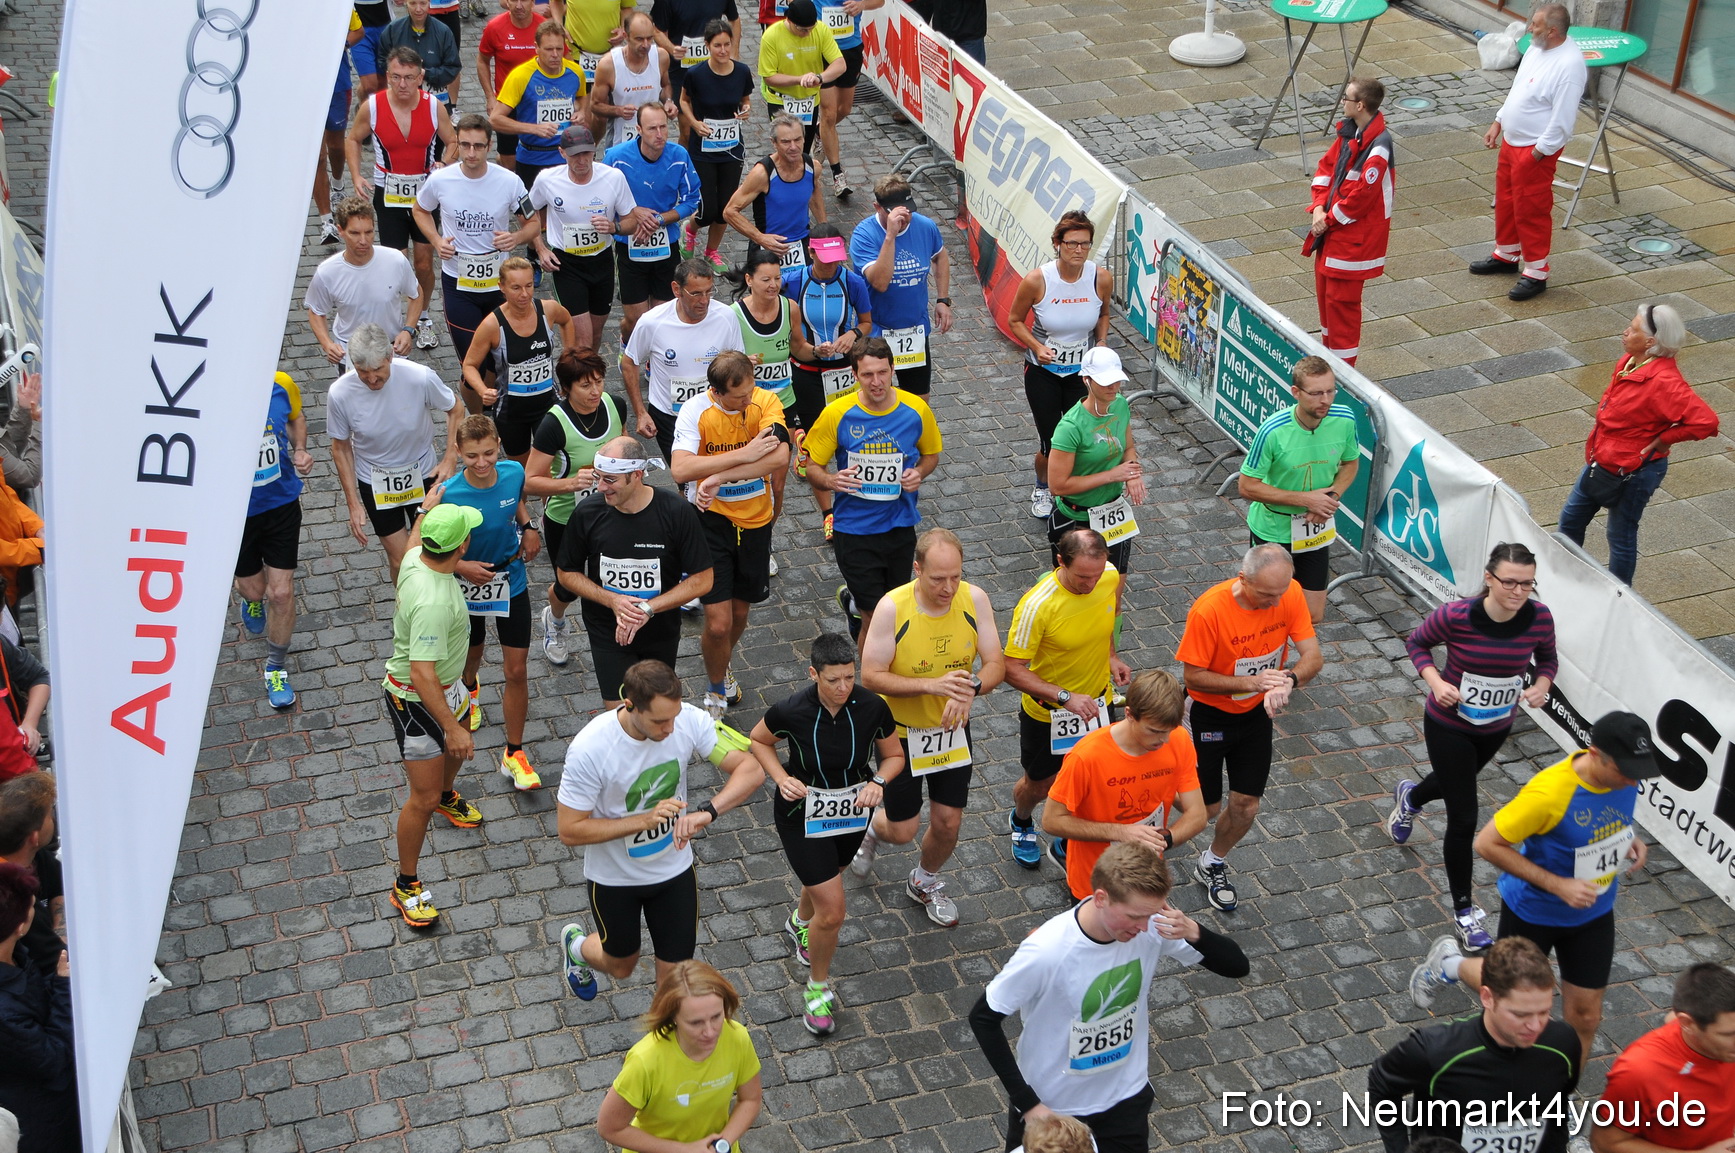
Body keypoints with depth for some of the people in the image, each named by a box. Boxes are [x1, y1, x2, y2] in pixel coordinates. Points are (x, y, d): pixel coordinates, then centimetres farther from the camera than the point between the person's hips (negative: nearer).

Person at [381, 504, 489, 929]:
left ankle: (447, 796, 68)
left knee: (458, 745, 37)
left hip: (446, 684, 10)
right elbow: (422, 674, -39)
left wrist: (429, 507, 30)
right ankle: (405, 886, 14)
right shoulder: (432, 603, -40)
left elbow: (415, 532, 15)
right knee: (424, 799, -1)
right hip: (416, 702, -10)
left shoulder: (416, 557, -13)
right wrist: (451, 727, -34)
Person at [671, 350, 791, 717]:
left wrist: (718, 478, -36)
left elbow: (779, 457, -31)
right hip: (712, 520, -3)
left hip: (755, 520, 3)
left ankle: (718, 663, 52)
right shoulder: (696, 411, -19)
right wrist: (744, 454, -34)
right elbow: (680, 469, -32)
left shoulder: (766, 403, -15)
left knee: (740, 610, 20)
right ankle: (717, 691, 21)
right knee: (719, 622, -7)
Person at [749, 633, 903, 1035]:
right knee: (832, 910, -8)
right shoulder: (791, 712, -26)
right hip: (802, 815, -4)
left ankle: (800, 921, 66)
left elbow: (894, 755, -3)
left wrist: (878, 782, -23)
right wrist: (782, 778, -20)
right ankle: (818, 987, 19)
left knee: (824, 881, 30)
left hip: (853, 810, 4)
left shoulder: (872, 708, -21)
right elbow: (759, 740, -4)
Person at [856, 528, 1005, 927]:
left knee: (948, 823, 12)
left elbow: (996, 664, -13)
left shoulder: (974, 599, -16)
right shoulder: (892, 607, -26)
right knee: (903, 831, 6)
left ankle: (925, 882, 44)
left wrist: (971, 688, -35)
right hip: (901, 731, -3)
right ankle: (875, 829, 45)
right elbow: (871, 676, -23)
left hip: (953, 729, 3)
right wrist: (931, 685, -36)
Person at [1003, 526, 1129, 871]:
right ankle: (1021, 822, 56)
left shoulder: (1111, 576, -17)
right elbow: (1013, 670, -27)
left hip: (1096, 702, 4)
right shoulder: (1038, 605, -33)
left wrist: (1111, 655, -2)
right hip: (1047, 711, -4)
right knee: (1040, 785, 19)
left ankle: (1067, 847, 41)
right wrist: (1066, 696, -33)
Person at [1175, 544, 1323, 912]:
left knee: (1246, 806, 10)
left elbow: (1313, 656, -18)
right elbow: (1193, 677, -23)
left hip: (1256, 713, 4)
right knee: (1206, 808, 7)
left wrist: (1288, 681, -40)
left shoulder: (1289, 593, -19)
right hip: (1209, 715, -4)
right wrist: (1251, 681, -36)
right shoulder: (1208, 610, -32)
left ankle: (1212, 864, 39)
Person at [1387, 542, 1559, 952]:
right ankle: (1464, 912, 17)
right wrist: (1435, 681, -27)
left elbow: (1547, 658, -1)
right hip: (1449, 726, -5)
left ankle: (1410, 797, 70)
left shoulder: (1539, 618, -20)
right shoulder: (1456, 617, -30)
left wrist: (1541, 684, -21)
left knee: (1456, 783, 33)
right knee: (1463, 820, -2)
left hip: (1497, 727, 5)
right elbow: (1417, 642, -11)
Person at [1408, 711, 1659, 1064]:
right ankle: (1449, 964, 48)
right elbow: (1487, 844, -27)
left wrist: (1631, 839, -11)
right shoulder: (1549, 793, -37)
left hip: (1593, 913, 5)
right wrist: (1558, 885, -29)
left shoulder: (1625, 775, -16)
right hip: (1532, 911, -5)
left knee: (1585, 1016, 9)